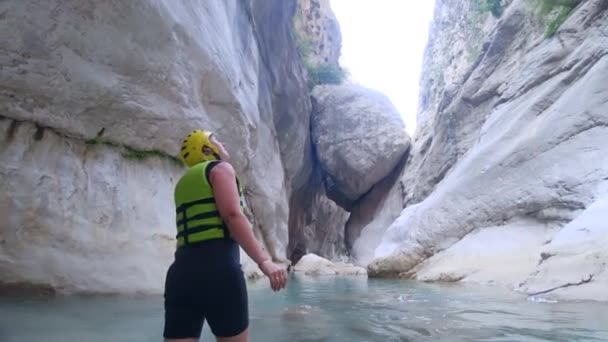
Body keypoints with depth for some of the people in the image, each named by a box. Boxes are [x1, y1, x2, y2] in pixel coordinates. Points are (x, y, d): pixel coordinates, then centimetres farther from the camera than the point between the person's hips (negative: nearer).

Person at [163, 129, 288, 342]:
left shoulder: (183, 183, 26)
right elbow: (232, 215, -13)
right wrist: (264, 260, -21)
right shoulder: (220, 168, 4)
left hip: (182, 270, 7)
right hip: (217, 265, -7)